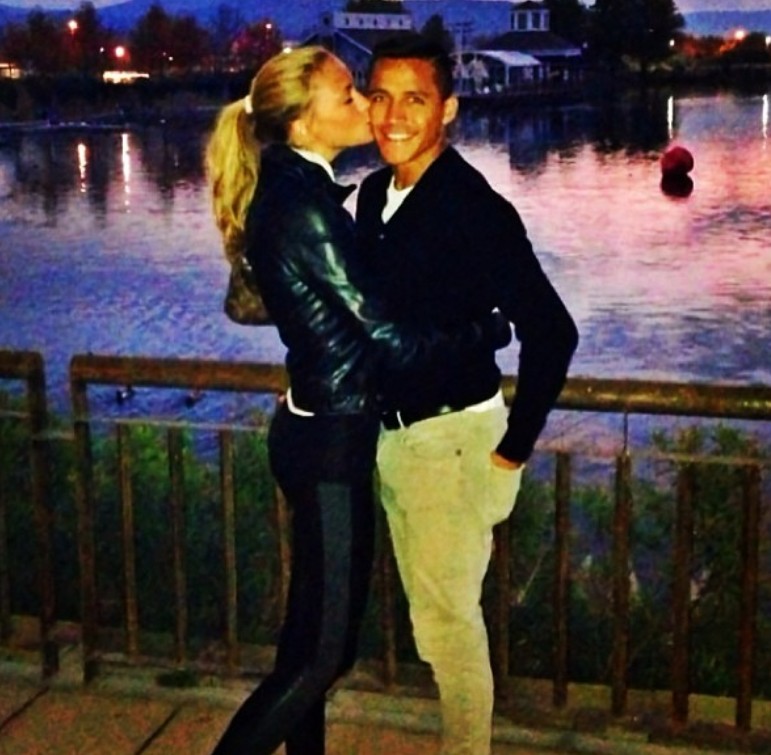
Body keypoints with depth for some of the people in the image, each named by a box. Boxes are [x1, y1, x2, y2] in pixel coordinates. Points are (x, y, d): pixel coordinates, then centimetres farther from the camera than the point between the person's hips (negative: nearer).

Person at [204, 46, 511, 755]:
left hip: (320, 431, 9)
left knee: (313, 634, 19)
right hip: (331, 439, -9)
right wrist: (493, 329, -5)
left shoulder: (301, 192, 8)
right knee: (322, 650, 0)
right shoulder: (304, 209, -21)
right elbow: (392, 338, -19)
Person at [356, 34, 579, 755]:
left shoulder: (475, 207, -20)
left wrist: (513, 449, -17)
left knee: (449, 617, 3)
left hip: (451, 439, -8)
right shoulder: (374, 193, 5)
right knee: (432, 613, 17)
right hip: (394, 436, 8)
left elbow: (551, 331, -23)